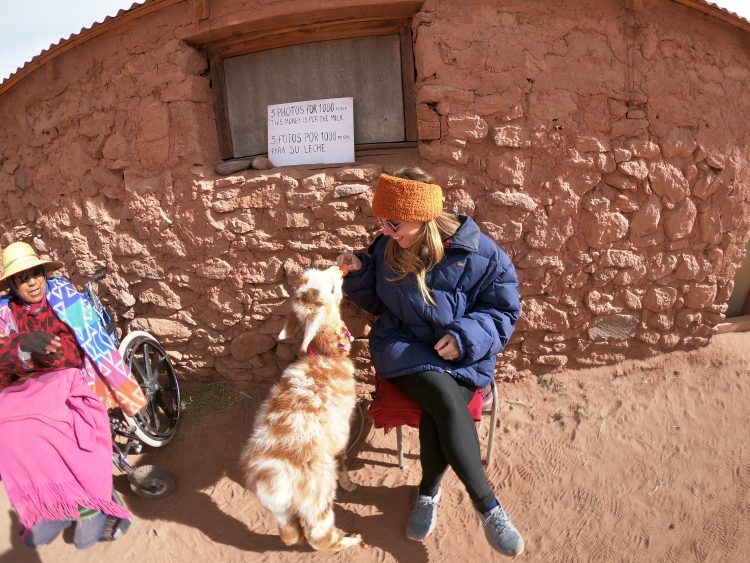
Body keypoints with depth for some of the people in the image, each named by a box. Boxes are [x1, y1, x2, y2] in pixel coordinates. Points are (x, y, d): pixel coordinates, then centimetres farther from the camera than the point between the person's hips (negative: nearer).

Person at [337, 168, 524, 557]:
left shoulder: (477, 254, -12)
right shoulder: (386, 247, -2)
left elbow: (504, 309, -3)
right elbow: (375, 302, 12)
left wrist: (467, 336, -20)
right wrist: (358, 272, -8)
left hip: (460, 355, -1)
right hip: (403, 348, 1)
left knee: (437, 412, -28)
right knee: (447, 401, -27)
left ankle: (428, 491, 2)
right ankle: (487, 505, -11)